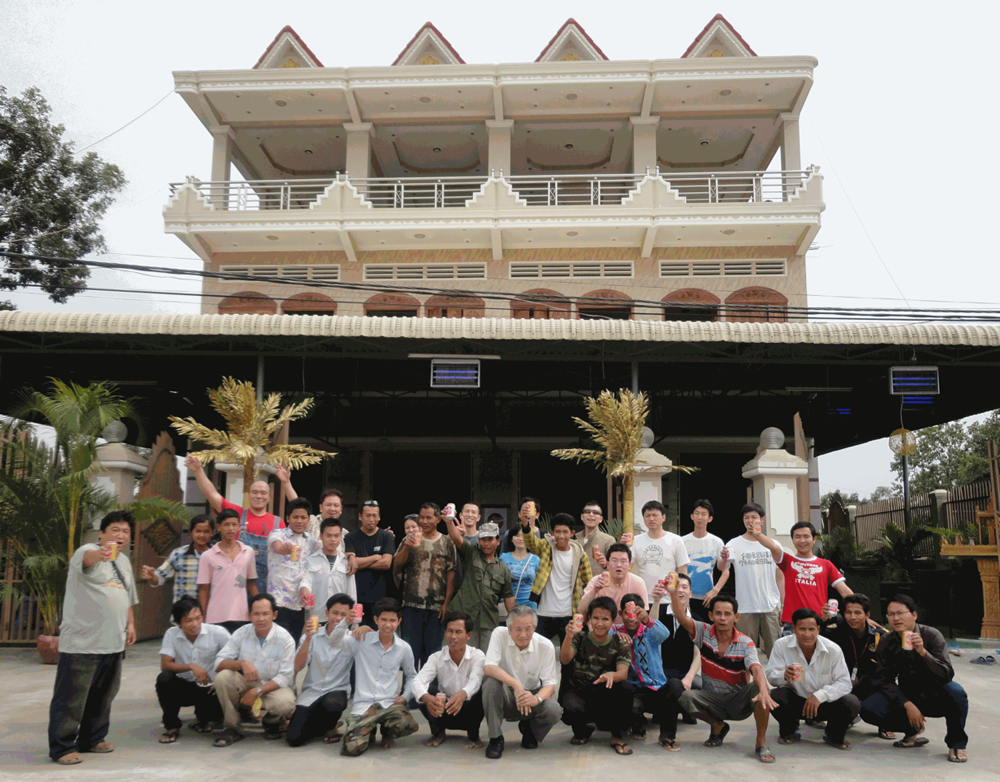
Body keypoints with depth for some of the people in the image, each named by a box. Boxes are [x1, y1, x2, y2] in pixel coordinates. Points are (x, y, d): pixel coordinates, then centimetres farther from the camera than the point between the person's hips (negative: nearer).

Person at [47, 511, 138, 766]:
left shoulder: (124, 562, 16)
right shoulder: (88, 551, -9)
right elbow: (87, 558, -36)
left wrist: (130, 624, 16)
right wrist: (100, 554, -58)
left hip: (113, 643, 8)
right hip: (82, 642, -8)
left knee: (102, 695, 15)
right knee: (72, 696, -2)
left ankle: (92, 739, 28)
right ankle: (62, 747, 9)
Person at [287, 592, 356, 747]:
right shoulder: (314, 636, 0)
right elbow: (298, 667, -11)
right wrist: (308, 638, -22)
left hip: (338, 691, -1)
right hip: (311, 693, 1)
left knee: (331, 703, -37)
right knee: (293, 738, -15)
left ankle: (330, 726, 1)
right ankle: (322, 726, 19)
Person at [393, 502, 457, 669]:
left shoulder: (447, 543, 5)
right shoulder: (410, 540, 8)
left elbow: (451, 574, 2)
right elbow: (396, 565, -1)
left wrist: (446, 603, -5)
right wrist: (406, 547, -18)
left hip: (437, 606, 0)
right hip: (412, 604, 0)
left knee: (433, 650, 7)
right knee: (410, 649, 5)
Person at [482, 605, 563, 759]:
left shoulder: (545, 646, -12)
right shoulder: (499, 635, -16)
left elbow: (550, 683, -13)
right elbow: (488, 667, -27)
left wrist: (537, 698, -36)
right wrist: (516, 685, -40)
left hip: (531, 695, 1)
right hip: (506, 698, -1)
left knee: (554, 710, -28)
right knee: (491, 683, -33)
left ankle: (528, 729, 10)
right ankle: (495, 739, -13)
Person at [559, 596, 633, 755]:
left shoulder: (621, 643, 0)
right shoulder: (581, 637, 0)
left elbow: (623, 673, -16)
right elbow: (565, 660, -17)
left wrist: (612, 675, -42)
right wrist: (568, 637, -38)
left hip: (606, 697, 0)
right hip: (577, 692, 0)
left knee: (625, 689, -32)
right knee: (571, 709, -35)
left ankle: (616, 735, -7)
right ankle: (582, 730, 5)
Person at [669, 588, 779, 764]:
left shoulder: (745, 643, -12)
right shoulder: (704, 632, -8)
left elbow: (757, 670, -29)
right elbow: (682, 618, -26)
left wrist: (763, 691, -51)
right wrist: (673, 593, -43)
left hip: (738, 702, -2)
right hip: (712, 700, 2)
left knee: (758, 688, -32)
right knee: (684, 696, -27)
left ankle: (761, 742, -12)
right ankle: (717, 726, 5)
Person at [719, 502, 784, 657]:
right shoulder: (734, 544, 1)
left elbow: (779, 576, 13)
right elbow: (722, 569, -14)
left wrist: (782, 605, 8)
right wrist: (724, 559, -37)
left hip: (772, 607, 2)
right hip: (746, 608, -2)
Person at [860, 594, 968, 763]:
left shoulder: (931, 635, -15)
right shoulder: (885, 642, -6)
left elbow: (947, 675, -24)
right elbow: (885, 680, -6)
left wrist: (923, 652, -39)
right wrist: (907, 705, -20)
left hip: (934, 697, -2)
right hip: (906, 697, 3)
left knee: (955, 692, -36)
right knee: (868, 709, -22)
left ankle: (956, 743, -8)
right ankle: (912, 730, 8)